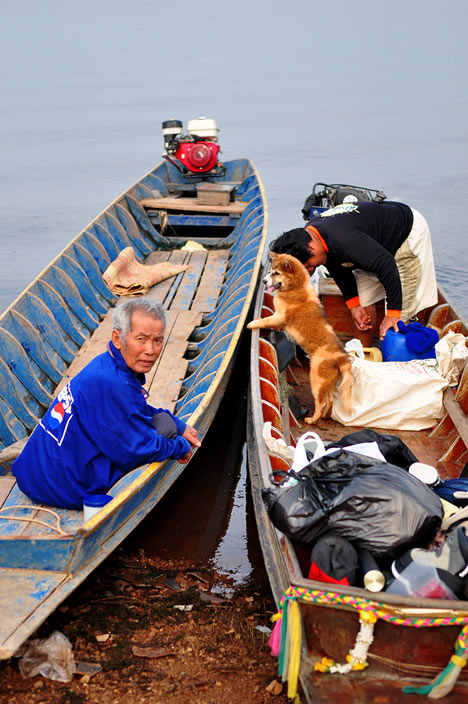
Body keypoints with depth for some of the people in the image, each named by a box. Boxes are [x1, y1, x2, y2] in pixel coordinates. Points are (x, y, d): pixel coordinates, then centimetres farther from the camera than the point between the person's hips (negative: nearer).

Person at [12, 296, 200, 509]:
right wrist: (181, 447, -5)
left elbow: (142, 411, 24)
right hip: (66, 489, -10)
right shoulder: (109, 384, -26)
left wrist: (179, 426, 13)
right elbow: (138, 451, -21)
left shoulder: (108, 364, 5)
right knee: (164, 425, -8)